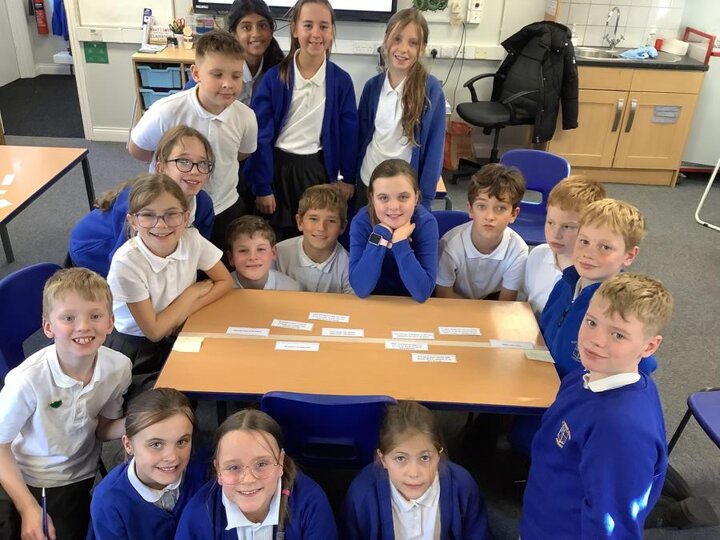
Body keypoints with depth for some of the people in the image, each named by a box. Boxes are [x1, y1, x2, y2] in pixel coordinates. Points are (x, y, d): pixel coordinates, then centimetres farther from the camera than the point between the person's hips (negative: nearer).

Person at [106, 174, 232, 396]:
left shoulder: (192, 240, -16)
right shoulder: (127, 262, -27)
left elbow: (225, 282, -2)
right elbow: (153, 331, -21)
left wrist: (185, 311, -16)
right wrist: (192, 293, -13)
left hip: (179, 336, 5)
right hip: (136, 351, -4)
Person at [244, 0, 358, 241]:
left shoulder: (341, 80, -4)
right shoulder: (274, 77, -9)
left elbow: (348, 133, 2)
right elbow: (260, 134, -8)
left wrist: (348, 178, 4)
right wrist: (261, 187, -8)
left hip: (318, 170, 1)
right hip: (279, 167, -1)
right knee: (276, 242, 11)